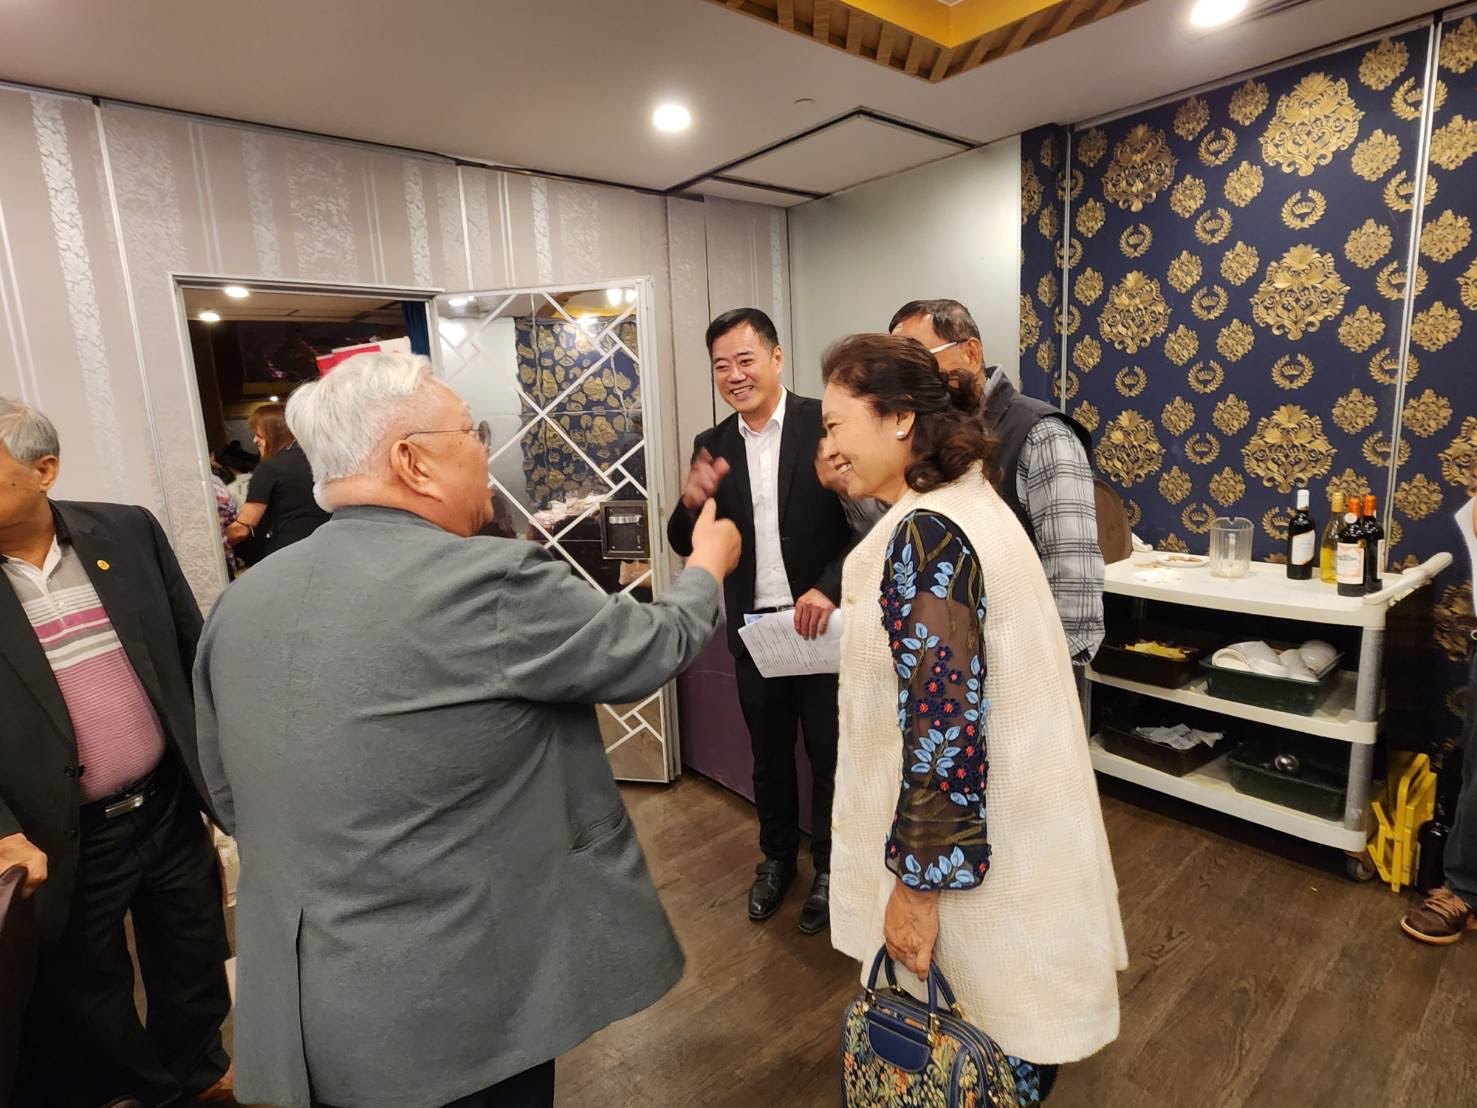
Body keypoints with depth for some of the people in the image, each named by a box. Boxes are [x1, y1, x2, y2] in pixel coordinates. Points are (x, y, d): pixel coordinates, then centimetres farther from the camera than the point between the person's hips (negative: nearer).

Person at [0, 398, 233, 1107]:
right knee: (89, 996, 19)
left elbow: (195, 651, 3)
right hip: (67, 842, -2)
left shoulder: (127, 532, -5)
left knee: (194, 965, 20)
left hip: (173, 807, 2)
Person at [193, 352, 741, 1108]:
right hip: (458, 1003, -6)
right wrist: (707, 566, 9)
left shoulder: (239, 603, -3)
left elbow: (230, 798, 8)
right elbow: (652, 647, -10)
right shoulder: (490, 584, -24)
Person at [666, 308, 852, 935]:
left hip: (823, 622, -3)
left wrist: (830, 587, -25)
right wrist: (692, 502, -19)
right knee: (768, 754, 20)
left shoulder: (826, 423, -9)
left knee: (829, 754, 13)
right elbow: (685, 545, 2)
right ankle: (776, 858, 42)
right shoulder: (712, 447, 3)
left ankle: (829, 867, 36)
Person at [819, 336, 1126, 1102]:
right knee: (996, 1025, 26)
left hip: (973, 843, -9)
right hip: (1007, 822, 9)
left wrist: (917, 882, -19)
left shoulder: (925, 533, -25)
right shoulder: (970, 502, 6)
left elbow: (943, 722, -27)